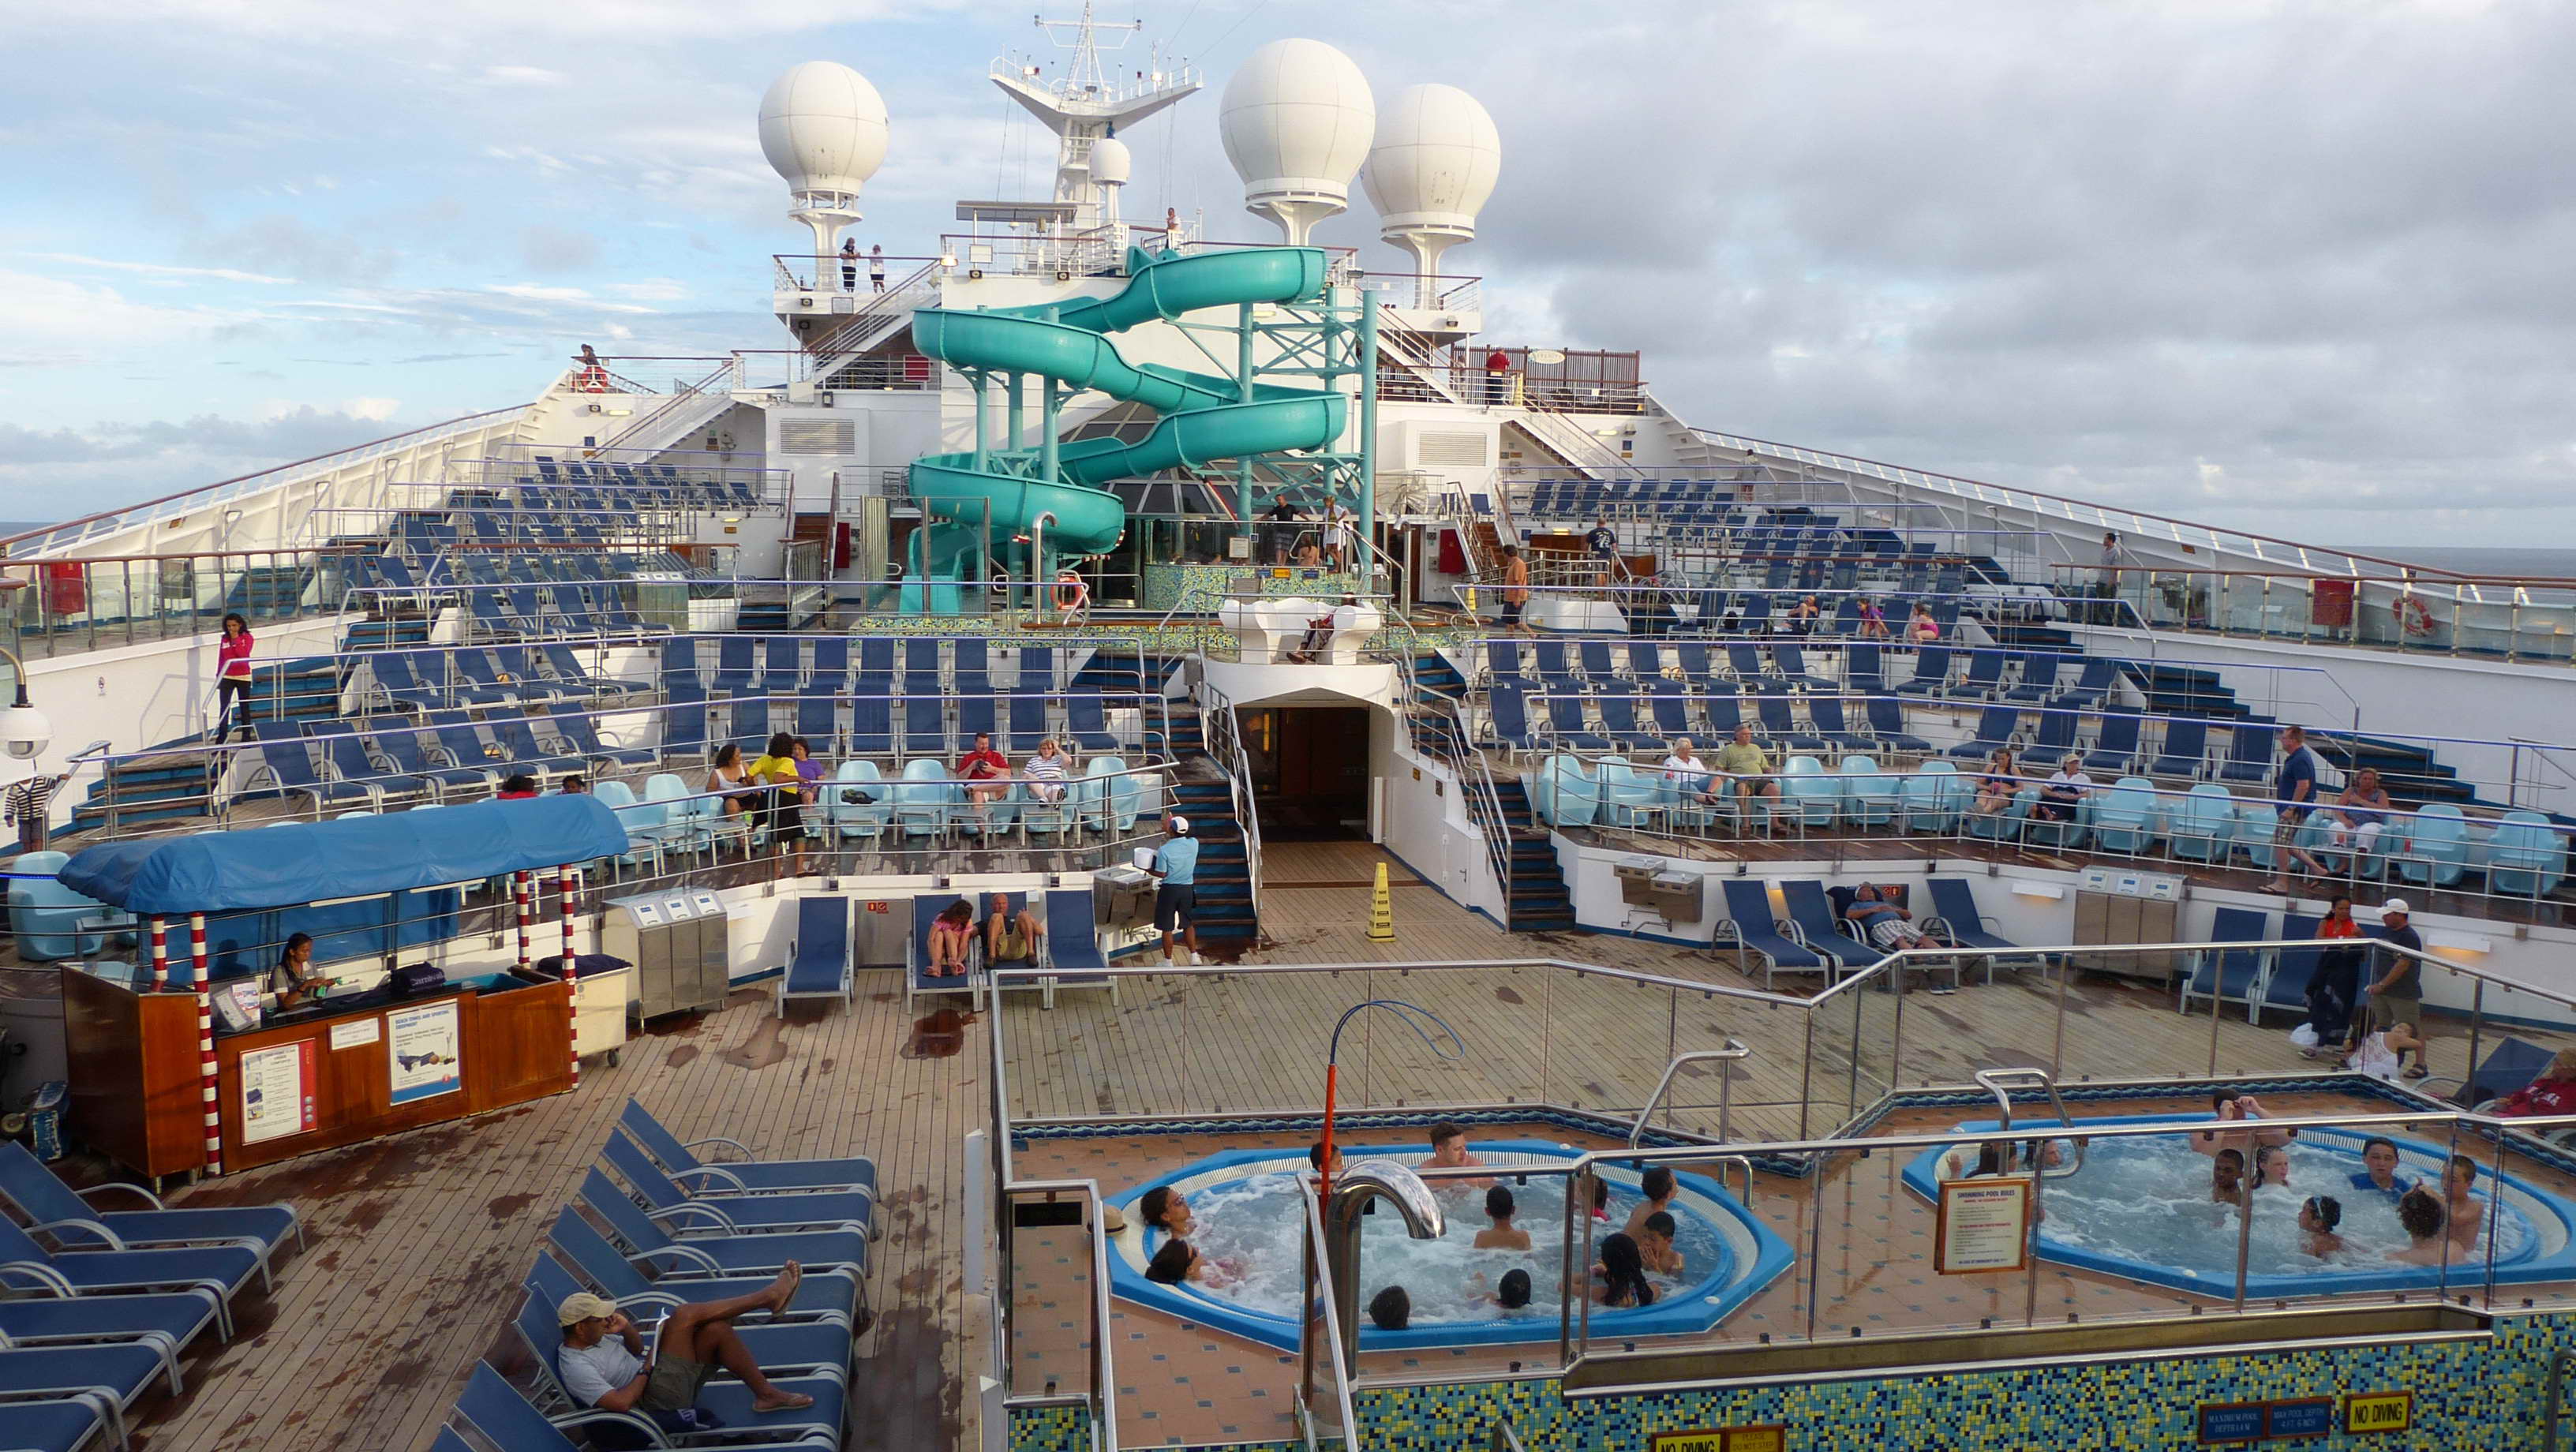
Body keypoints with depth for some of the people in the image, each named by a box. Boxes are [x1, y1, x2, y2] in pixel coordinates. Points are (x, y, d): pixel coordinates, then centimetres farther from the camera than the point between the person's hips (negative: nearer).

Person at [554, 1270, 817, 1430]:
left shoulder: (594, 1336, 9)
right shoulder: (577, 1369, -19)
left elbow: (636, 1349, 21)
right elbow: (621, 1403, -27)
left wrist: (627, 1328, -1)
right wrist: (645, 1371, -12)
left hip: (652, 1380, 9)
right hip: (661, 1400, -9)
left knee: (718, 1329, -9)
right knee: (684, 1315, -19)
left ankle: (766, 1393, -1)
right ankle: (769, 1297, -11)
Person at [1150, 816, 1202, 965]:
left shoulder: (1164, 850, -18)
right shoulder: (1194, 844, -7)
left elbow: (1162, 874, -12)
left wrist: (1147, 870, 4)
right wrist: (1168, 831, 21)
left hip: (1169, 889, -4)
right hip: (1187, 888, 4)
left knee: (1167, 927, 8)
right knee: (1187, 924, 20)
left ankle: (1168, 961, 14)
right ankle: (1194, 956, 20)